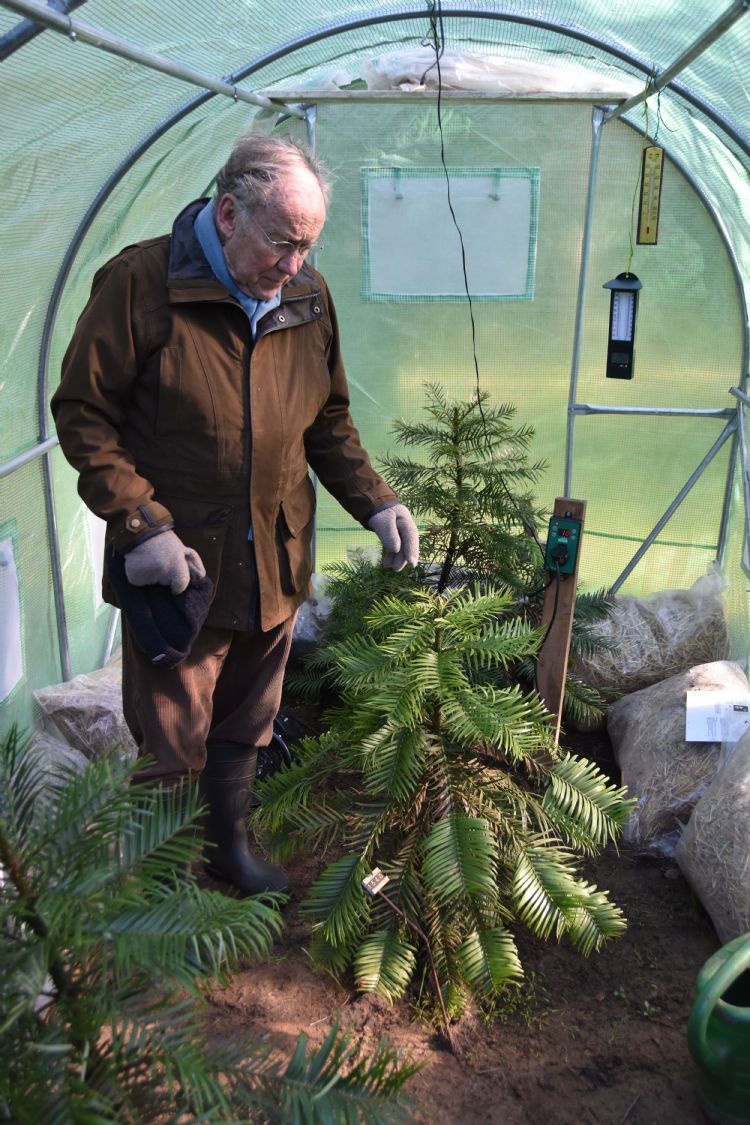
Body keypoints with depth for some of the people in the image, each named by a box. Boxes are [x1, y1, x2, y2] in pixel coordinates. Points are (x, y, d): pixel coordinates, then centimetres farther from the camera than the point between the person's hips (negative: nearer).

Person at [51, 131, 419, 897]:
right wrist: (140, 525, -19)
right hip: (174, 564, -4)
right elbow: (82, 416, -10)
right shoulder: (139, 283, -13)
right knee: (171, 743, 7)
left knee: (245, 725, 20)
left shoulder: (308, 295, 4)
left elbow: (329, 423, 13)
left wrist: (375, 502, 0)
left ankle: (230, 847, 44)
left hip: (273, 565, 5)